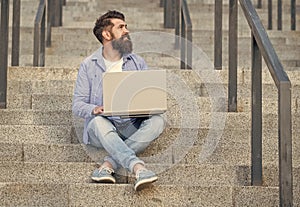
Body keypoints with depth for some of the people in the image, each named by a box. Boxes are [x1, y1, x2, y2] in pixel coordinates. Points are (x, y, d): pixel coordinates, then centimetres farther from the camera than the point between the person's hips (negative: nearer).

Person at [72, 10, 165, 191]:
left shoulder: (138, 62, 13)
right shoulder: (88, 66, 5)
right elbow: (77, 104, 1)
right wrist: (94, 110, -22)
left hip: (132, 126, 2)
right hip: (102, 126, -2)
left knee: (157, 121, -28)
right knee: (99, 122, -37)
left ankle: (109, 164, -37)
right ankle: (138, 167, -54)